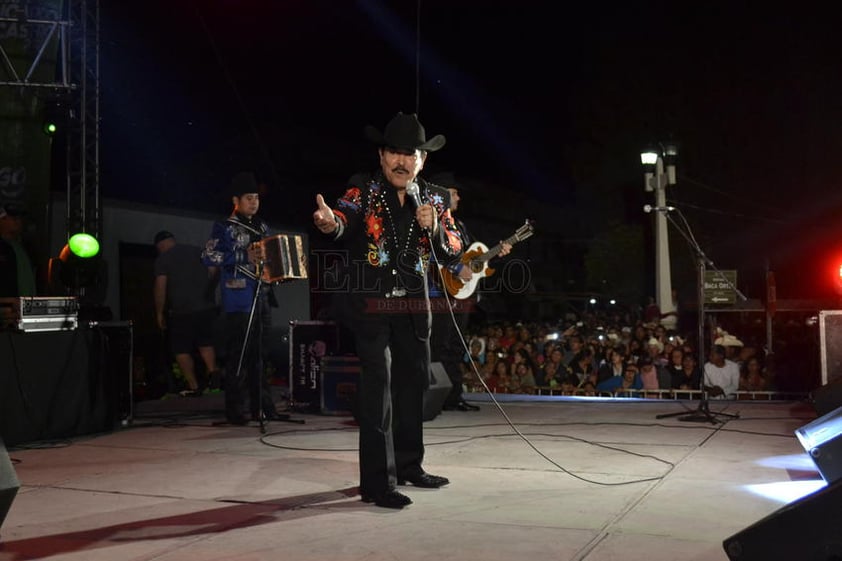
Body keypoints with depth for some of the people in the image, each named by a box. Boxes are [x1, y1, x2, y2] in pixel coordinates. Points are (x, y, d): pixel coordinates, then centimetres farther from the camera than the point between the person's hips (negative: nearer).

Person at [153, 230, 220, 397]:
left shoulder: (163, 259, -3)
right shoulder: (198, 251, 11)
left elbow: (160, 287, -10)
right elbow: (213, 272, 10)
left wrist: (159, 313, -3)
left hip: (181, 311, -5)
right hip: (207, 307, 5)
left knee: (181, 349, 6)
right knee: (205, 342, 20)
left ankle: (194, 387, 6)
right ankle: (213, 371, -1)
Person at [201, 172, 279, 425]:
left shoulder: (261, 227, 18)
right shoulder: (224, 227, -1)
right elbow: (208, 256, -14)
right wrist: (244, 255, -19)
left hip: (262, 297, 6)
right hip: (239, 300, -6)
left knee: (258, 353, 9)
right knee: (238, 355, -6)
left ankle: (262, 406, 15)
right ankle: (234, 410, 0)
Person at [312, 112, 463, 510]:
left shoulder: (434, 198, 7)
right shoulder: (363, 188, -4)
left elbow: (454, 247, 5)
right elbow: (345, 223, -22)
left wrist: (434, 229, -16)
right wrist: (330, 223, -46)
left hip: (415, 307, 5)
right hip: (371, 304, -5)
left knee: (413, 383, 14)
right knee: (377, 387, -10)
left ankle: (408, 464, 29)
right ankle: (377, 481, -6)